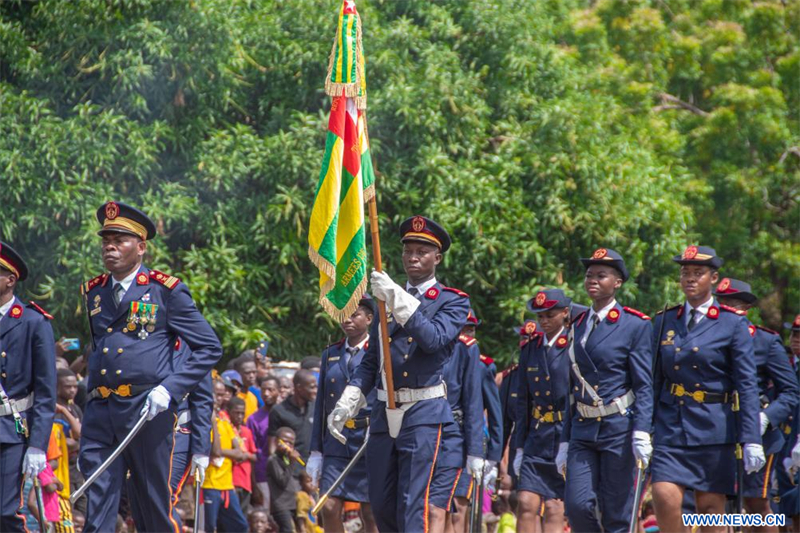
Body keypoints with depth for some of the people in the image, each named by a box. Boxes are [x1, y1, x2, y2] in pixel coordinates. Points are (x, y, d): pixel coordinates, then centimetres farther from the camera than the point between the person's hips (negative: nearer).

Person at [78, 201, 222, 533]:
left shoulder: (166, 291, -1)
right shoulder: (93, 293, 15)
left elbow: (209, 348, -1)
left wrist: (170, 389, -13)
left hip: (147, 413, -4)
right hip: (99, 415, 4)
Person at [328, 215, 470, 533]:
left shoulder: (454, 302, 2)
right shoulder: (386, 300, 17)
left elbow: (434, 339, -17)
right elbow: (370, 361, 18)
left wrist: (398, 301, -22)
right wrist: (346, 404, 5)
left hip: (424, 415, -6)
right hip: (384, 414, 6)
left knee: (414, 506, -14)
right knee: (382, 506, 9)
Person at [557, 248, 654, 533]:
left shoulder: (634, 325, -3)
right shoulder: (577, 326, 14)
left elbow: (644, 386, -8)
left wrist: (641, 433, -20)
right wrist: (564, 442, 15)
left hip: (618, 429, -5)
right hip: (583, 430, 5)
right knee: (576, 504, -9)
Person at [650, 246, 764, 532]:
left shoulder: (733, 324, -2)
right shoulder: (665, 321, 9)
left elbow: (747, 385, -6)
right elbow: (654, 380, 11)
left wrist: (752, 440, -12)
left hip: (714, 428, -3)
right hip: (671, 424, 3)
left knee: (710, 507, 2)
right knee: (664, 496, -14)